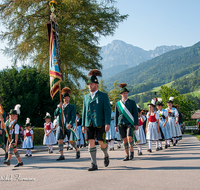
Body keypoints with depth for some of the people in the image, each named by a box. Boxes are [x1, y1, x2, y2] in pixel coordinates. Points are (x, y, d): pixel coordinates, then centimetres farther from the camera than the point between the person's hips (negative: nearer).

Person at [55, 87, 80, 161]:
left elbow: (73, 116, -7)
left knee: (71, 141, -5)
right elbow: (55, 114, 4)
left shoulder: (72, 106, 3)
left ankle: (77, 151, 20)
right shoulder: (60, 106, 15)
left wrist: (70, 124, -24)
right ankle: (62, 155, 4)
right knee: (60, 141, -5)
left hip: (69, 127, -3)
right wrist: (58, 108, -13)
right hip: (61, 126, 3)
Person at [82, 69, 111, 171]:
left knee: (101, 143, 0)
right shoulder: (86, 97, 13)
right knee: (91, 143, -1)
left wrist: (107, 123, -15)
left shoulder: (103, 96, 0)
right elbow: (84, 111, 16)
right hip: (89, 124, 4)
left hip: (100, 124, -4)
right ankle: (94, 164, 4)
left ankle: (106, 155, 31)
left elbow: (107, 110, -5)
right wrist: (83, 125, 11)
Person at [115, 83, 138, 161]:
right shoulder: (118, 104, 8)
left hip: (130, 123, -2)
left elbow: (136, 114, 0)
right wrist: (116, 125, 6)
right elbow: (116, 115, 11)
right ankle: (127, 155, 11)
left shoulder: (132, 102, 2)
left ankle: (132, 151, 6)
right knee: (124, 140, 2)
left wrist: (136, 124, -6)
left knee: (129, 138, -18)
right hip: (121, 124, 3)